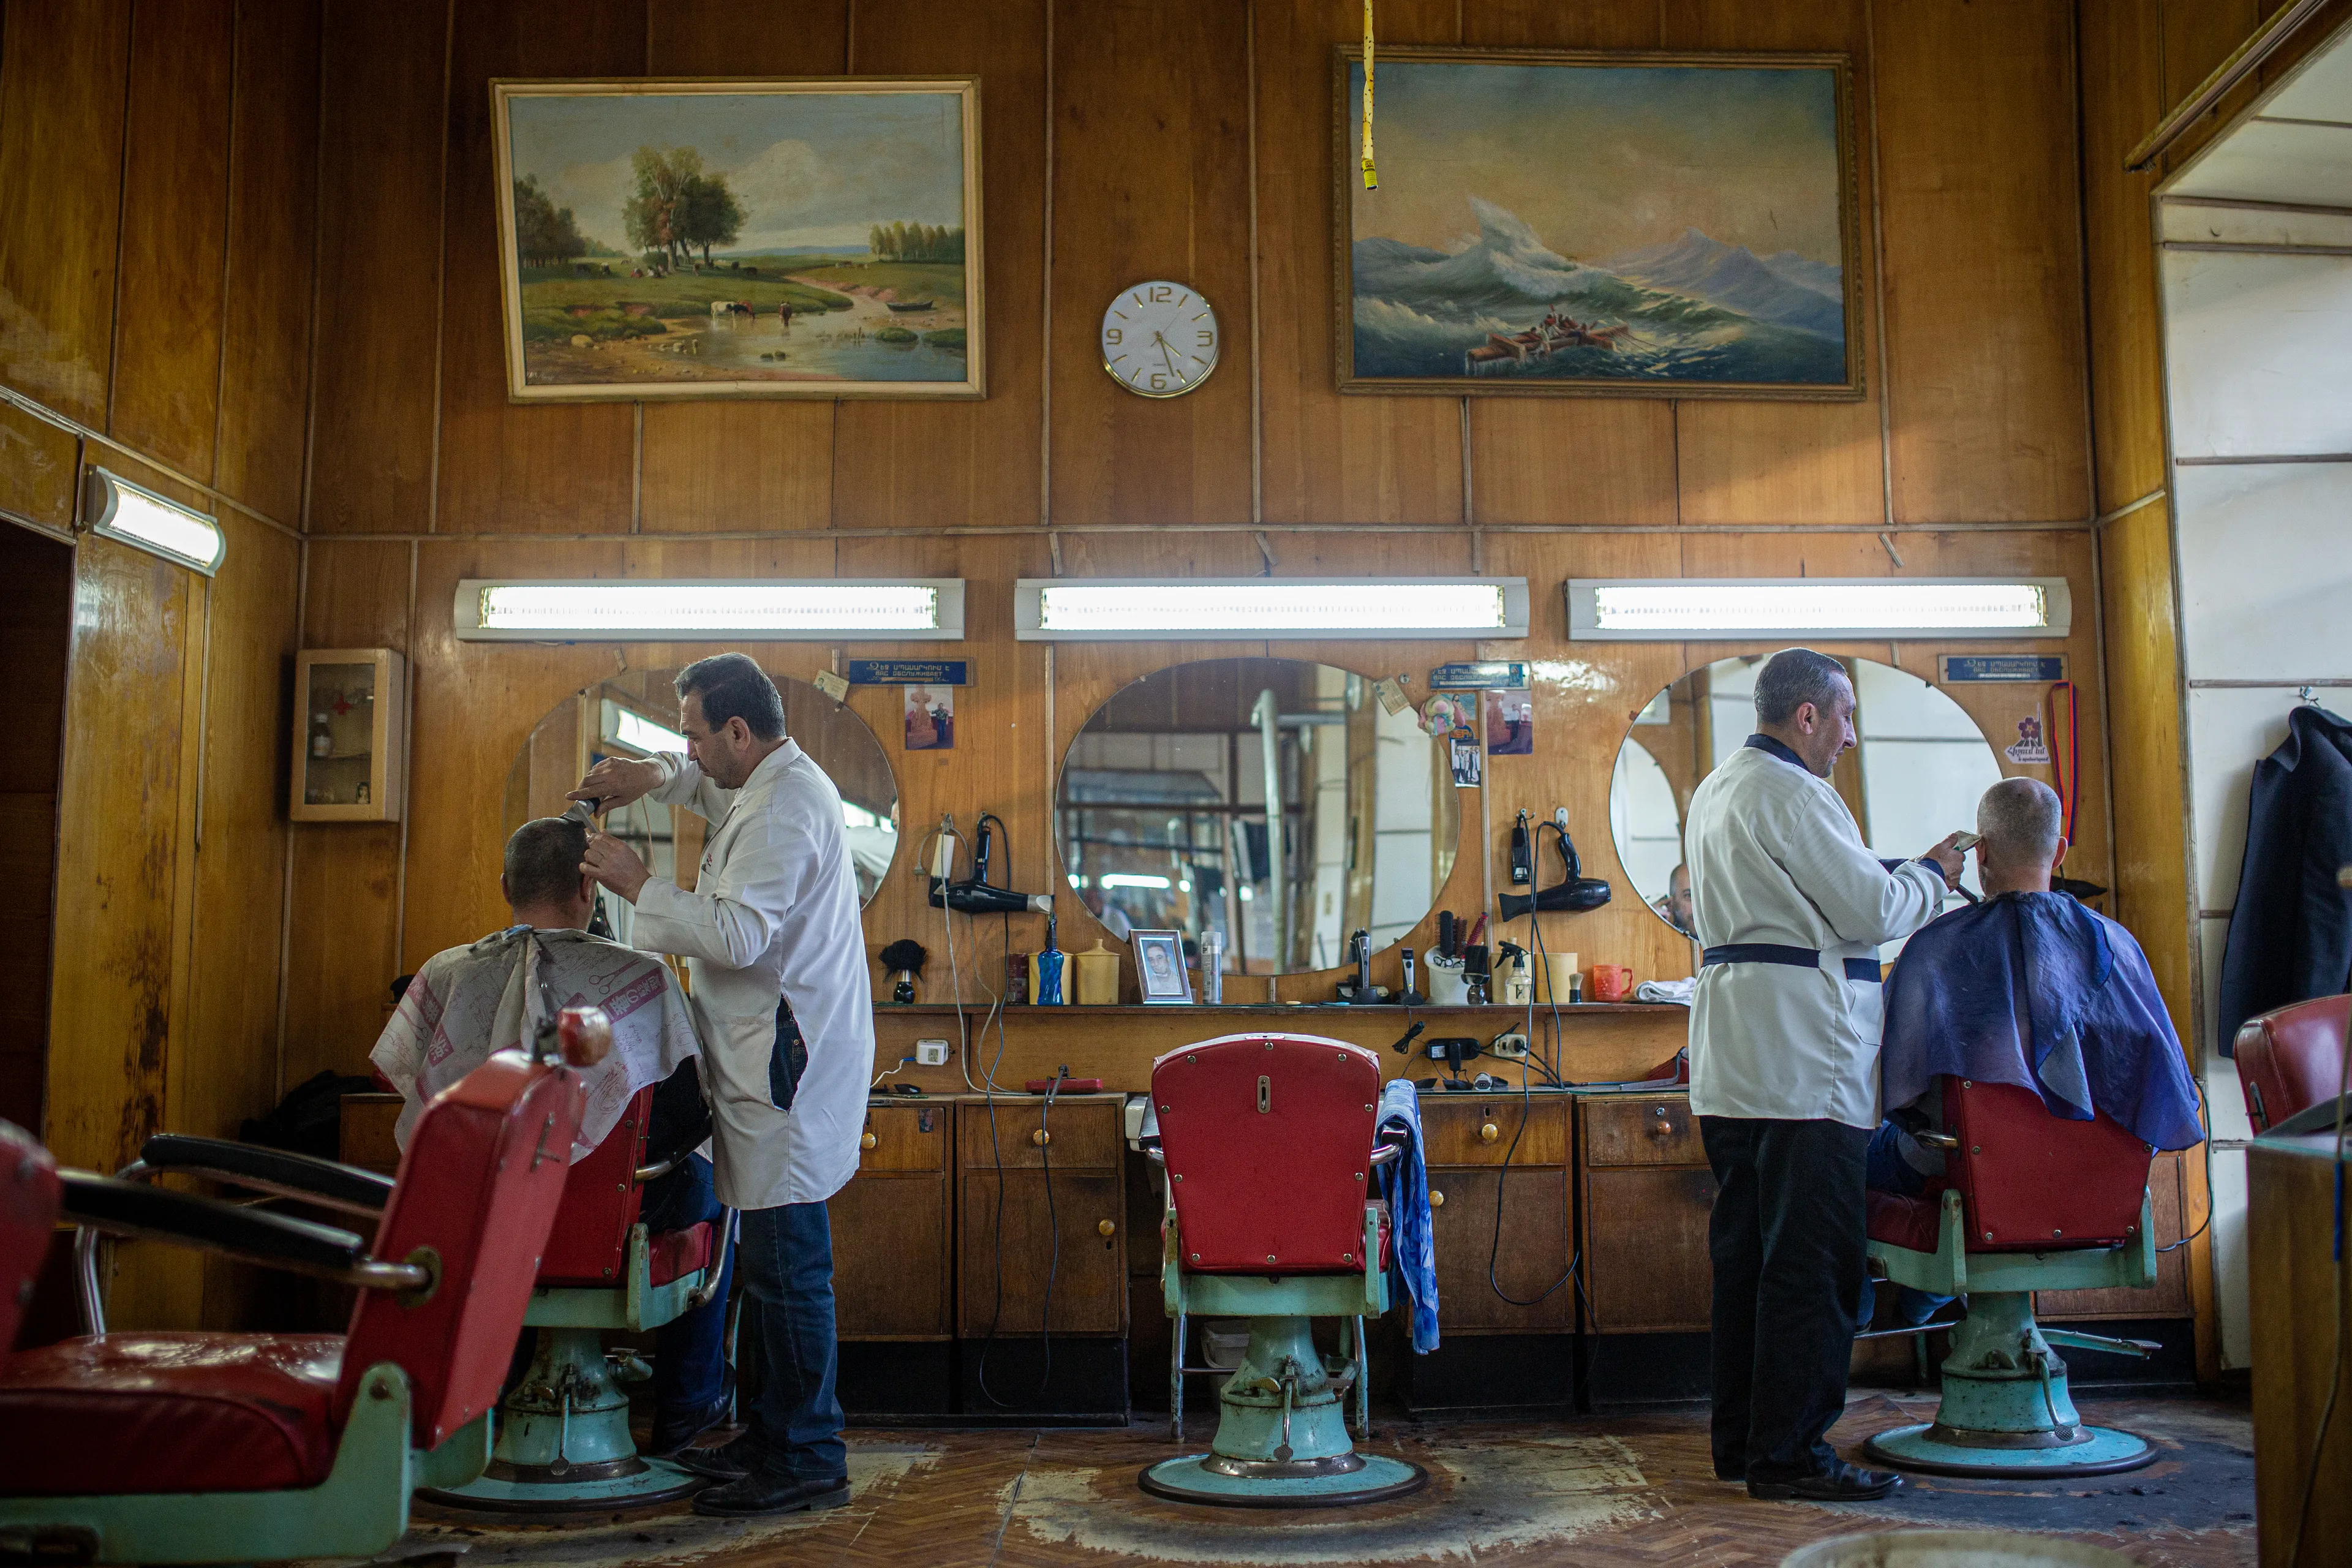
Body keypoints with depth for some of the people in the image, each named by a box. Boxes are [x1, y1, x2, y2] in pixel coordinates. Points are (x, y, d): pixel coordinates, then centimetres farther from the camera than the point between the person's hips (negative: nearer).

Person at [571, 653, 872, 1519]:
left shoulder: (783, 809, -16)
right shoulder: (784, 782, 17)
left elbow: (734, 936, -25)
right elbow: (722, 792, 39)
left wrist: (638, 883, -14)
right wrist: (660, 777, 19)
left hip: (787, 1068, -11)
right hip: (779, 1064, 11)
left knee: (786, 1267, -7)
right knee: (773, 1267, 15)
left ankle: (810, 1462, -1)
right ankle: (775, 1435, 24)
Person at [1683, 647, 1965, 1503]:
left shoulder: (1715, 791, 19)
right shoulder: (1793, 794, -13)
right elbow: (1870, 911, -12)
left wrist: (1902, 877, 26)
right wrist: (1931, 873, 6)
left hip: (1734, 1062, 10)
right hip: (1802, 1058, -10)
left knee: (1744, 1249, 12)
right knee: (1811, 1257, -6)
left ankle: (1740, 1438, 18)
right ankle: (1788, 1451, -3)